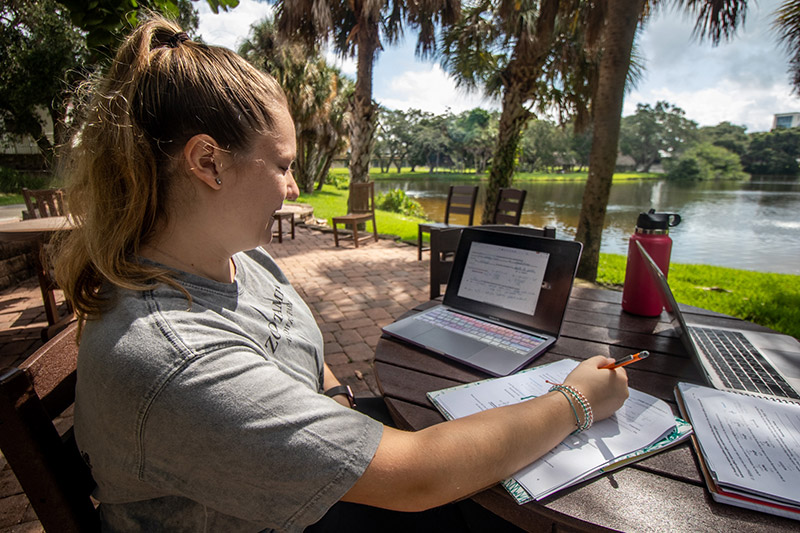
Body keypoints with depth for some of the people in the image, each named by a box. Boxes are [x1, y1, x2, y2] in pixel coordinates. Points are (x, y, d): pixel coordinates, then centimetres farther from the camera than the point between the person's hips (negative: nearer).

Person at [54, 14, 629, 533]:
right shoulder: (171, 359, -38)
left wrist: (336, 397, -10)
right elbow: (414, 479, -35)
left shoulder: (241, 258, -8)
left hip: (317, 482, 6)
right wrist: (577, 403, -23)